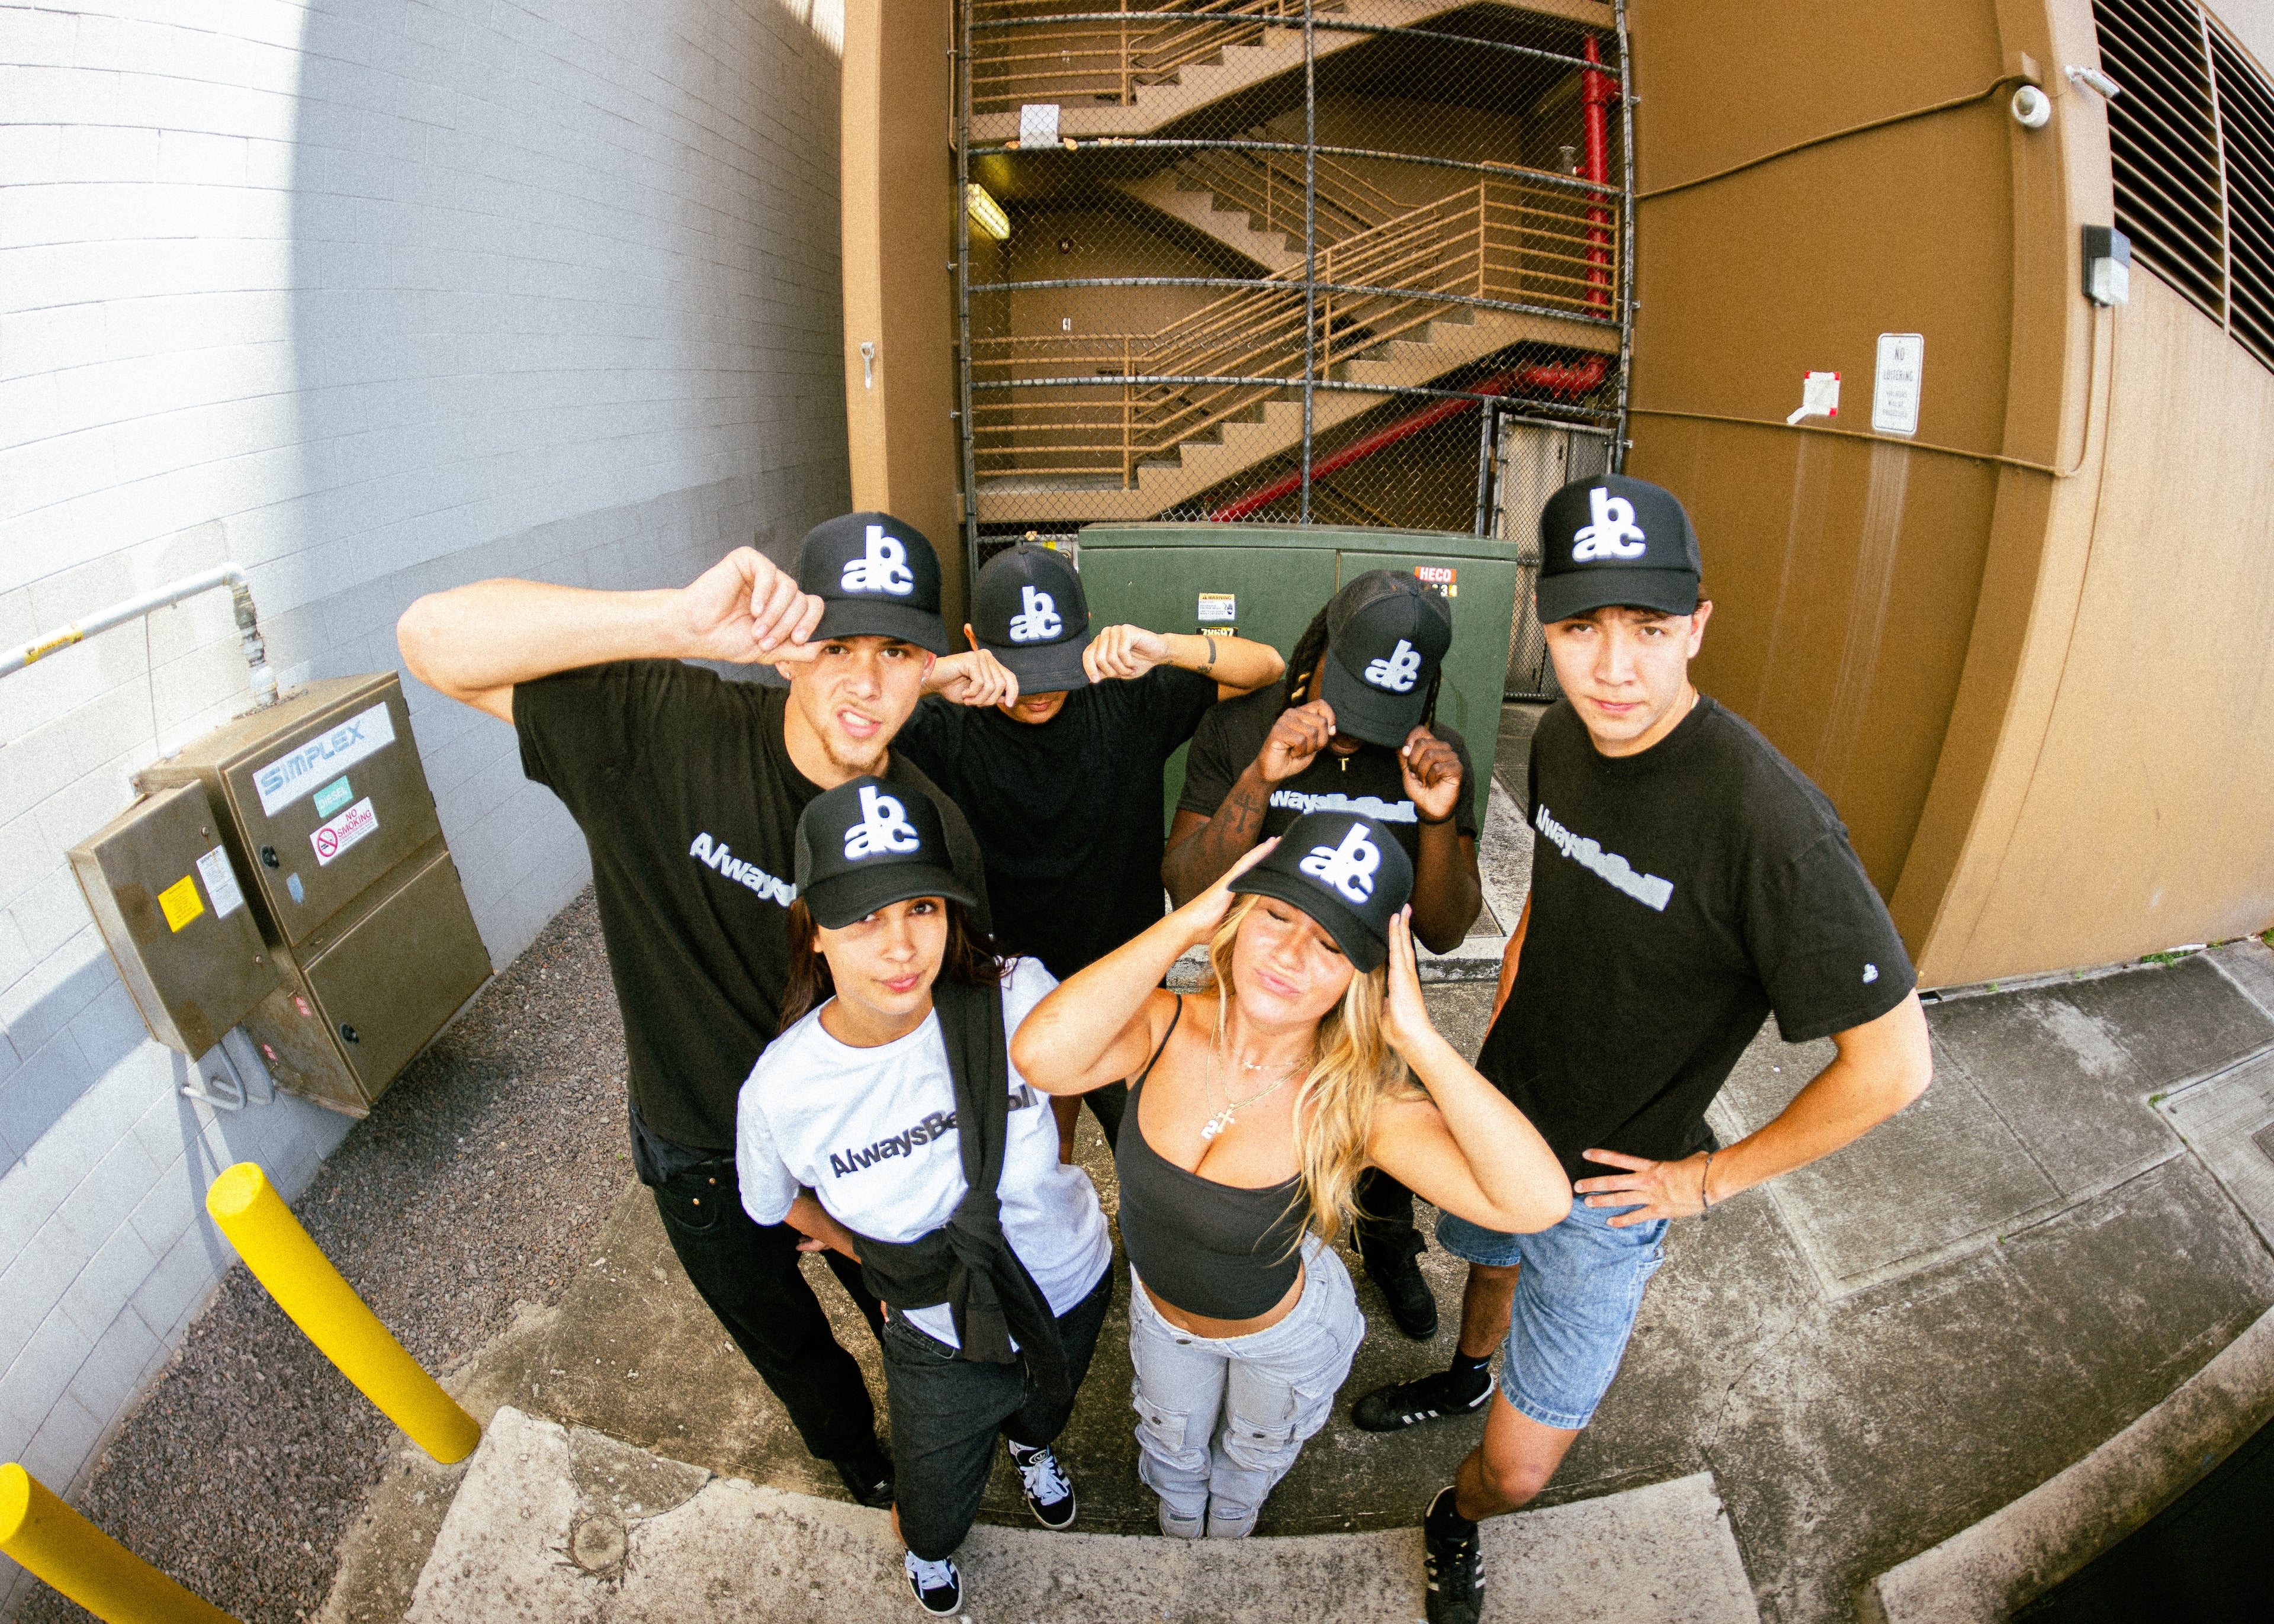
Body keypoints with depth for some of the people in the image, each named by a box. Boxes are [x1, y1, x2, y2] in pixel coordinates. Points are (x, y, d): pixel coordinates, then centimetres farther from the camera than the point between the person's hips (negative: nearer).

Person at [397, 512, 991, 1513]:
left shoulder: (935, 835, -22)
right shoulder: (664, 729, -29)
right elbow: (435, 640, -38)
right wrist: (681, 621, -53)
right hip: (705, 1159, 0)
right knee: (792, 1351, 29)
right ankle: (855, 1453, 63)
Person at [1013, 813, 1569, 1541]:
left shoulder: (1356, 1101, -36)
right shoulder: (1167, 1027, -32)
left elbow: (1538, 1201, -47)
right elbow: (1042, 1055, -54)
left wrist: (1416, 1035, -48)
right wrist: (1187, 922, -47)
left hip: (1285, 1333, -1)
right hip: (1160, 1311, 1)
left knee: (1255, 1454, 34)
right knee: (1173, 1444, 34)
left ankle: (1229, 1525, 71)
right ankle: (1178, 1528, 70)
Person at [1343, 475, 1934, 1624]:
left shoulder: (1770, 825, -33)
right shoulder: (1562, 738, -11)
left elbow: (1892, 1066, -26)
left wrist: (1713, 1178, -16)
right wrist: (1496, 1038, 9)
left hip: (1604, 1187, -5)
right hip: (1495, 1117, 6)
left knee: (1521, 1466, 6)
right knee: (1492, 1261, 34)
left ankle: (1458, 1521, 42)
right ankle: (1466, 1377, 68)